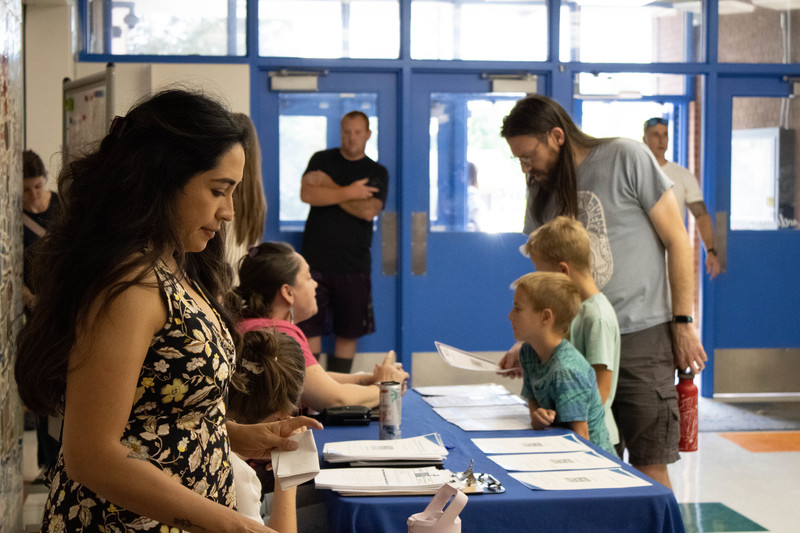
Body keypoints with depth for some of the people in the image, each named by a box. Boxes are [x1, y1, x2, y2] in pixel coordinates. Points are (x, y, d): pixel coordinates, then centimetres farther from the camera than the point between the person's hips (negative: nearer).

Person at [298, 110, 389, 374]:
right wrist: (349, 192, -10)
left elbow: (368, 211, -10)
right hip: (316, 260, -1)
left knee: (349, 332, 3)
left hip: (354, 264, 1)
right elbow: (307, 194, -8)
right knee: (309, 329, -6)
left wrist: (328, 186, -7)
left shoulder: (377, 173, 8)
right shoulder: (322, 160, 10)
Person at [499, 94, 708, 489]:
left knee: (648, 468, -5)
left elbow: (677, 241, -4)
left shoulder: (626, 158, -5)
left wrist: (683, 323, -8)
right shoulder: (541, 191, 11)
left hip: (642, 337, -5)